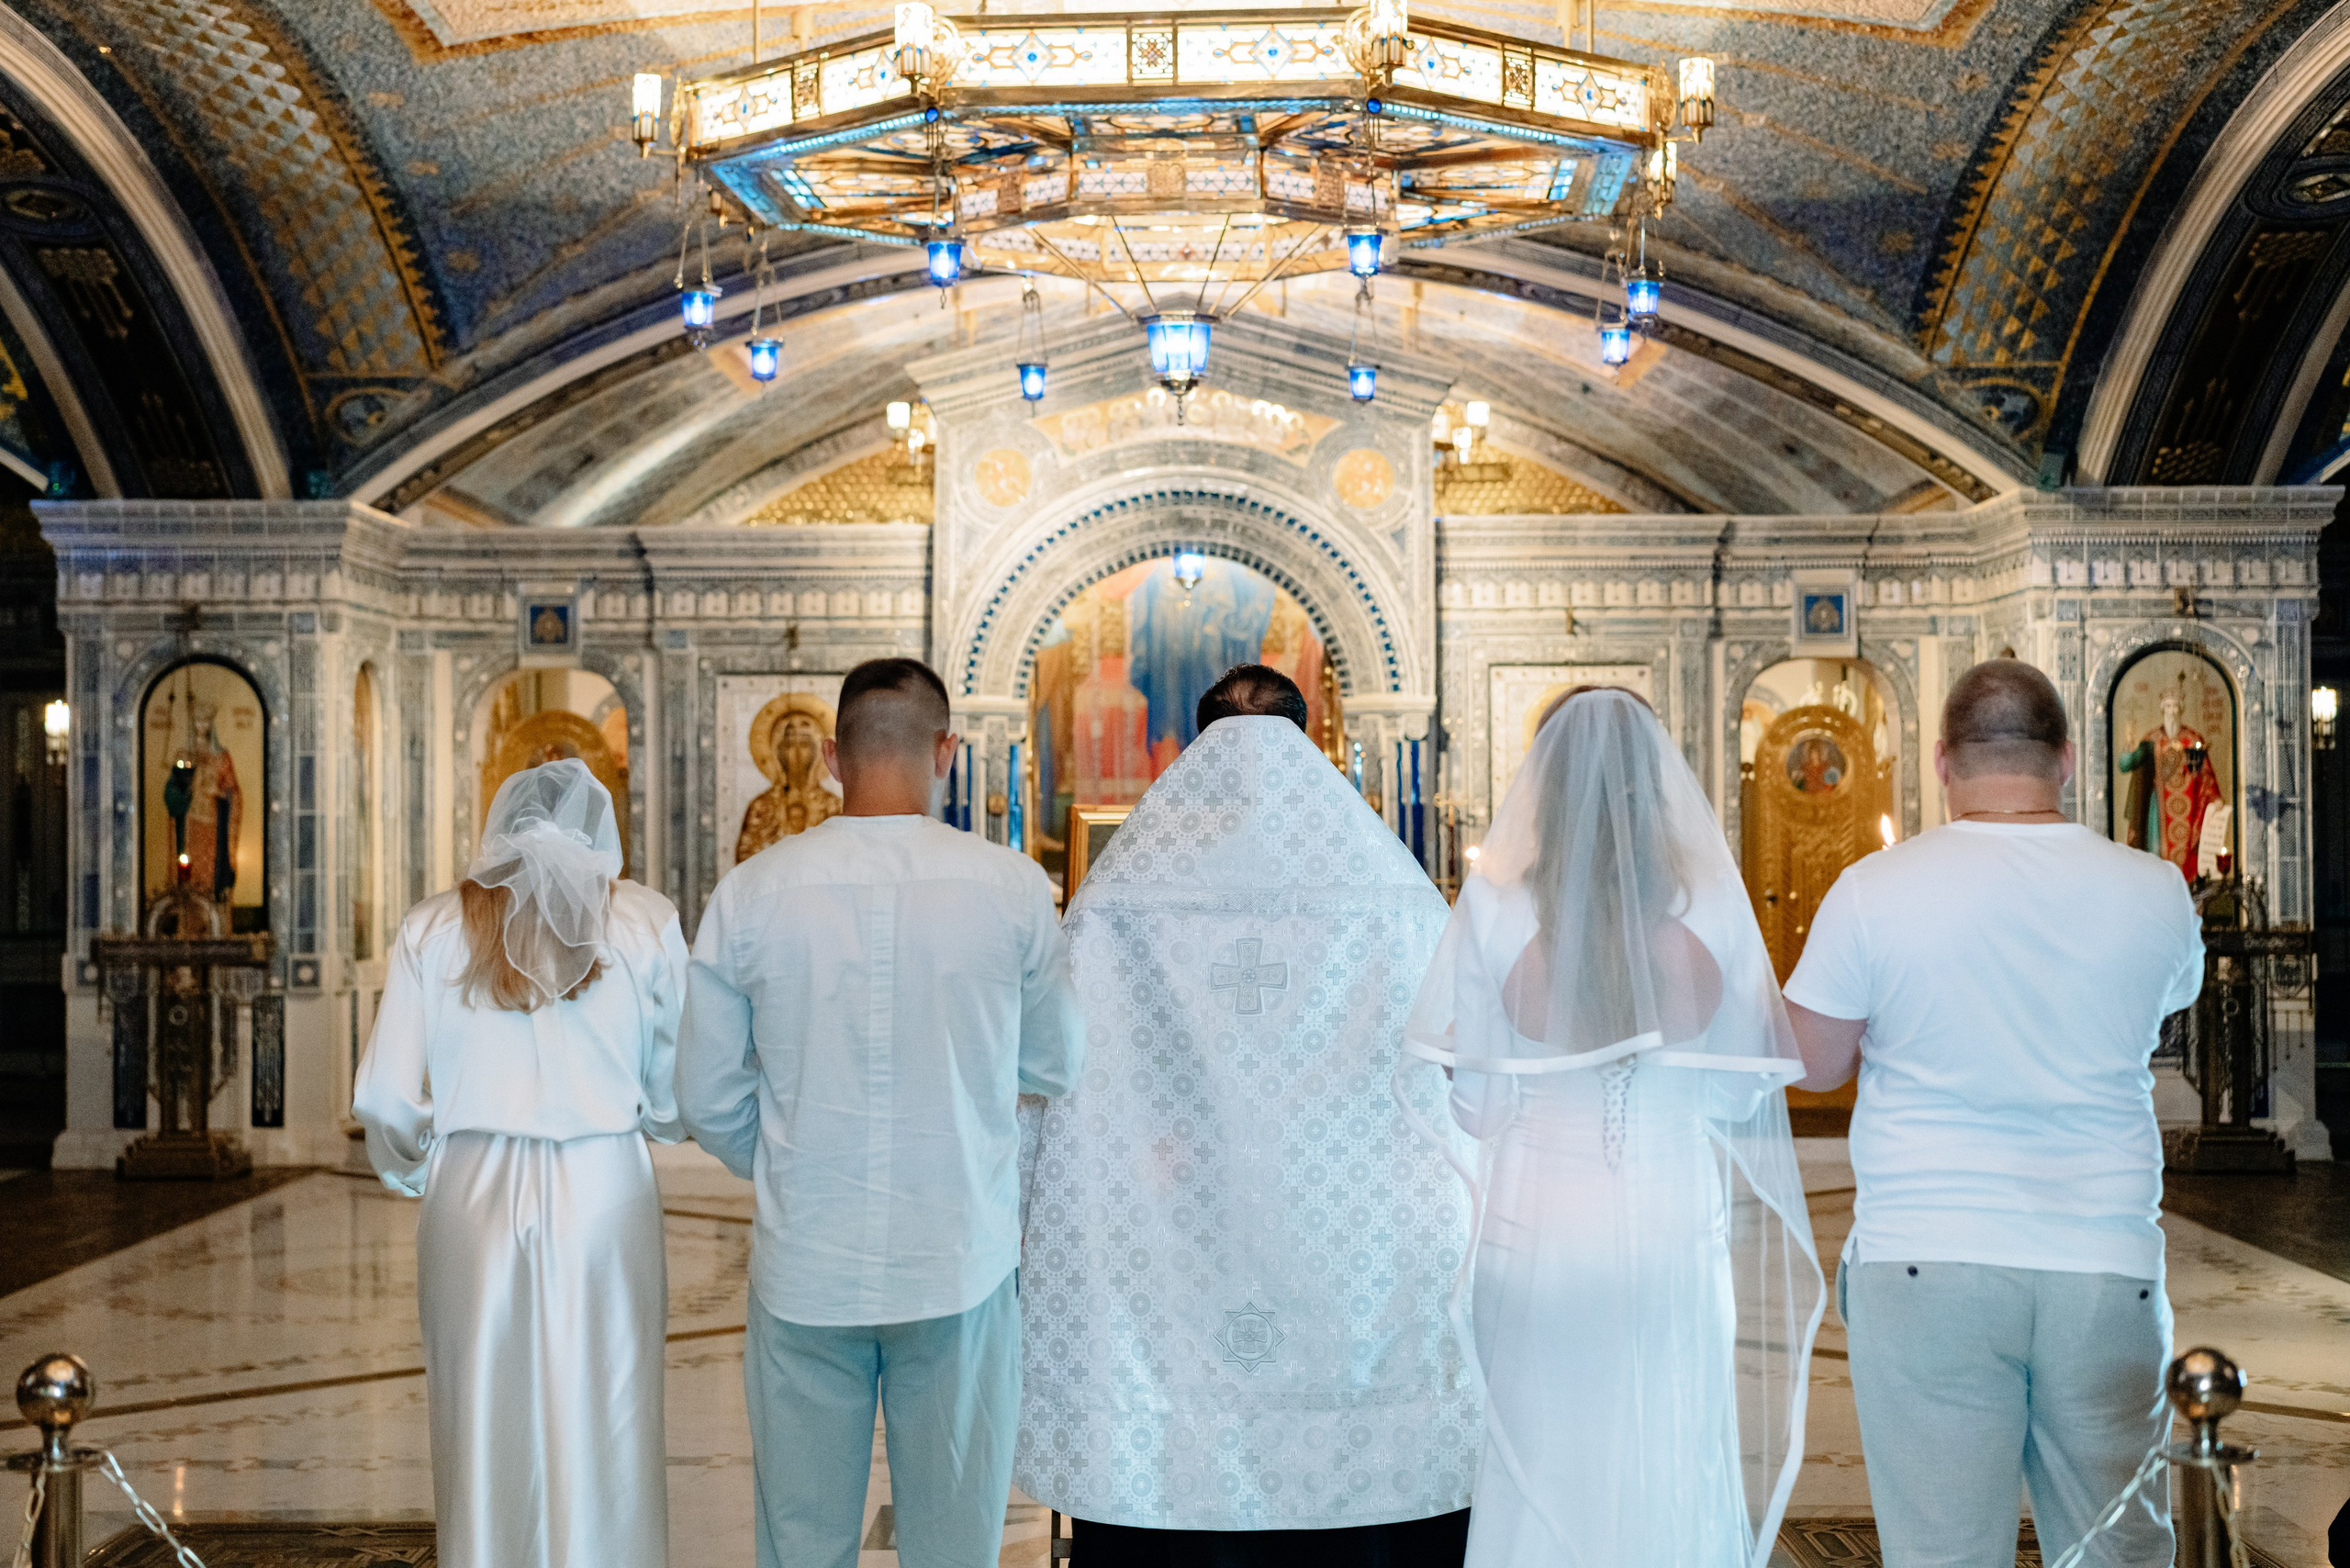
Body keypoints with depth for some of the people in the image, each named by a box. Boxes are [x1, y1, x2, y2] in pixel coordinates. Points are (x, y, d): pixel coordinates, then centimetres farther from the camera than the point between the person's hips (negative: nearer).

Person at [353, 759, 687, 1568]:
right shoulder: (644, 924, -1)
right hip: (604, 1196, -1)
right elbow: (678, 1099, -1)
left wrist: (413, 1172, 19)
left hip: (473, 1198, 1)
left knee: (484, 1430, 12)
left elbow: (386, 1101, 0)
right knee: (604, 1433, 8)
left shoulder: (431, 931, 2)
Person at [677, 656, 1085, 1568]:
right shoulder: (1013, 887, -8)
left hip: (803, 1267, 1)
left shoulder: (750, 892, -6)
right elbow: (1058, 1068, 5)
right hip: (962, 1263, -1)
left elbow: (708, 1100, 1)